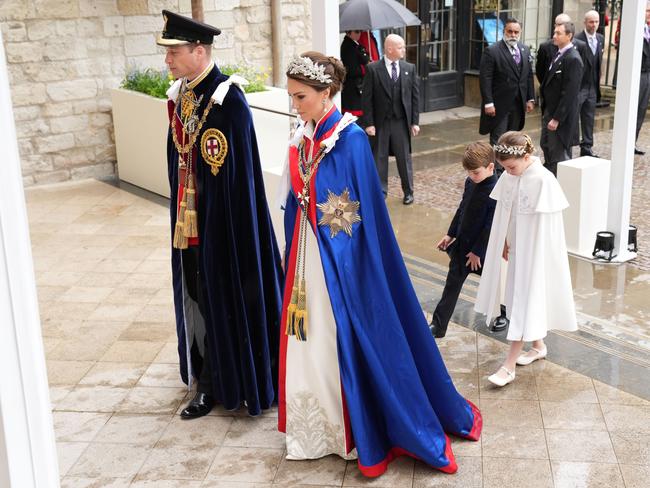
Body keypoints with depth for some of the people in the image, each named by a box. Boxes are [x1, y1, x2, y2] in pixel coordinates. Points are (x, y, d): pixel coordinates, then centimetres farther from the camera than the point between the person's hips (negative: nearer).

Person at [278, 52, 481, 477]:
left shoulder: (351, 139, -16)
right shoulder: (303, 138, 6)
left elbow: (364, 211, -15)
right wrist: (291, 254, 14)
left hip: (341, 259, -7)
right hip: (308, 257, 7)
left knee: (346, 343, 3)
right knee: (311, 345, 13)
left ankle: (361, 434, 20)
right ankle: (317, 430, 29)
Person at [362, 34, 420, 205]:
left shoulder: (409, 68, 3)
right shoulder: (373, 69, -6)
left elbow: (415, 96, 4)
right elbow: (367, 98, -6)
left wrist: (415, 122, 0)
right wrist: (369, 123, -10)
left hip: (401, 122, 2)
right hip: (380, 122, -2)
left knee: (404, 157, 10)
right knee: (379, 158, 8)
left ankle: (408, 192, 23)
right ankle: (380, 192, 22)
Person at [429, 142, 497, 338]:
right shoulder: (470, 182, 0)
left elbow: (490, 226, -21)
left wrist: (477, 251, -17)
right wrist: (450, 234, 15)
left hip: (481, 248, -7)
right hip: (461, 243, 7)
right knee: (452, 285, 8)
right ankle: (438, 325, 12)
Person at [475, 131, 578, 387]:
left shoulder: (543, 180, -22)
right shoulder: (508, 177, -2)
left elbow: (545, 227, -18)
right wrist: (505, 243, 4)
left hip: (535, 251, -7)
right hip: (515, 248, 7)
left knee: (526, 300, -4)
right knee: (519, 297, 17)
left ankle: (509, 366, -1)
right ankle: (538, 345, 38)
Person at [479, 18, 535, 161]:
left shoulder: (525, 50, 9)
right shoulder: (492, 51, -11)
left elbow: (529, 76, 14)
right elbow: (485, 79, -13)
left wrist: (530, 99, 10)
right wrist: (488, 103, -18)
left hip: (518, 105, 6)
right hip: (499, 105, -6)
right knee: (498, 140, -1)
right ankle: (496, 171, 4)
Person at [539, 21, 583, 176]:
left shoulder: (573, 59, -18)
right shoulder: (559, 54, 11)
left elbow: (569, 93, -22)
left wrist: (557, 118, -22)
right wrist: (546, 112, 12)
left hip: (560, 116, -10)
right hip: (549, 111, 10)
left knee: (558, 154, -2)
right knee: (546, 146, 19)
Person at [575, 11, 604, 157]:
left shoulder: (601, 39, 8)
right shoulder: (577, 40, -15)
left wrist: (598, 80, 12)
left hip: (592, 86, 7)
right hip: (578, 86, -7)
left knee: (589, 118, 11)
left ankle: (587, 148, 19)